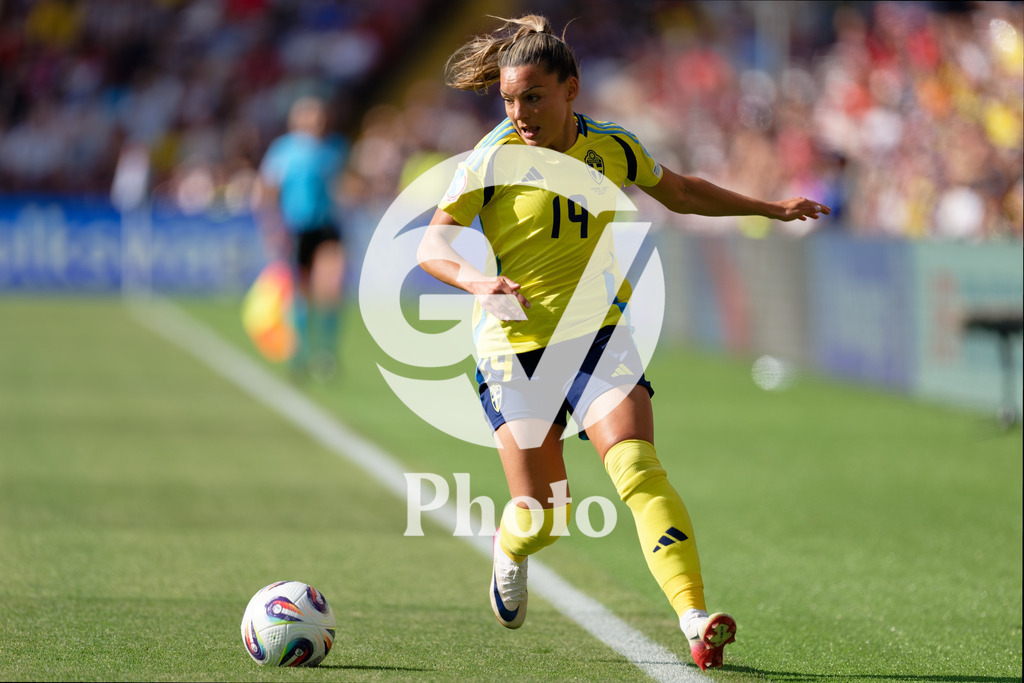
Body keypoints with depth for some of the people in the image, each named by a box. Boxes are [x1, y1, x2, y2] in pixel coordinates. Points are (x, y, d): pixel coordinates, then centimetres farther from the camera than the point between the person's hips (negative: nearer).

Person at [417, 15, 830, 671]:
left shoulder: (613, 147, 2)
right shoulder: (494, 159, -9)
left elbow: (682, 192, 22)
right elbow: (430, 245, -9)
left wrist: (769, 207, 23)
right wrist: (474, 278, -30)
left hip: (598, 334, 2)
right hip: (515, 345, -2)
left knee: (637, 467, -21)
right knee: (543, 513, -3)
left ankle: (696, 620, -27)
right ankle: (510, 550, 36)